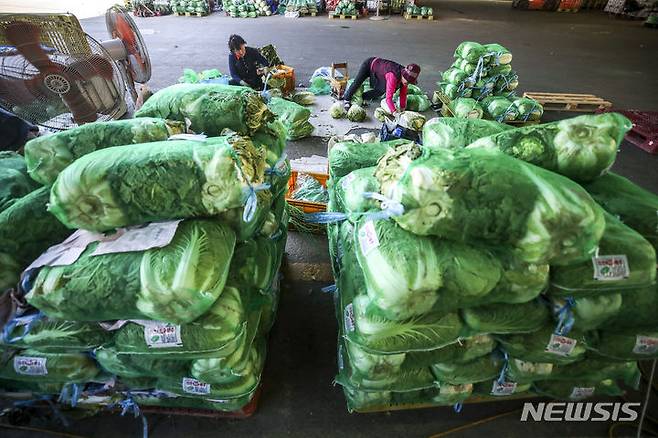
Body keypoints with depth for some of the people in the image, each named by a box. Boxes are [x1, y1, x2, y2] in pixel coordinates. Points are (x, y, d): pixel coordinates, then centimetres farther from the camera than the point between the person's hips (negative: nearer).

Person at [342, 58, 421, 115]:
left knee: (381, 91, 0)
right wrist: (394, 112, -52)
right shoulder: (393, 76, -43)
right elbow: (389, 98, -46)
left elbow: (403, 94, -12)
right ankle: (347, 99, 15)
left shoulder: (405, 75, -20)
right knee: (357, 83, -12)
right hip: (369, 64, -7)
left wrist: (402, 109, -17)